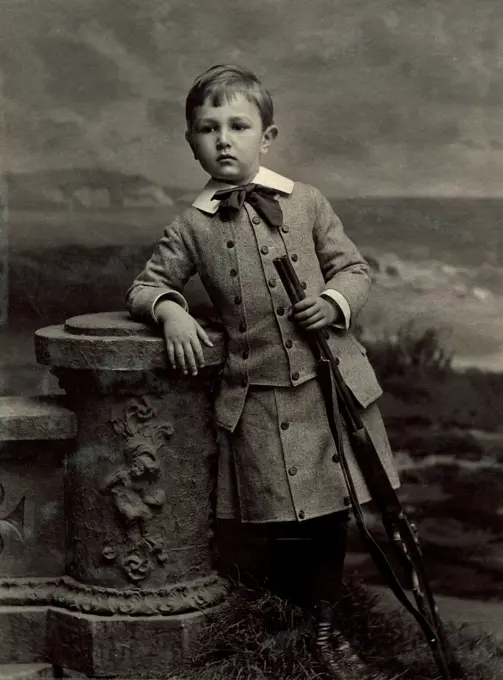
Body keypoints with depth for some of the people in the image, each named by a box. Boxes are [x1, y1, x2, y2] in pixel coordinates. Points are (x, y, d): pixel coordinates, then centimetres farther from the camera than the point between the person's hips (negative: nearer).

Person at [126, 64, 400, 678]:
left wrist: (335, 301, -12)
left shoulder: (306, 203, 3)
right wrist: (170, 312, -11)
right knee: (288, 525, 2)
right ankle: (315, 623, 26)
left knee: (330, 515, 9)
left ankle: (325, 626, 30)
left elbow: (353, 268, 8)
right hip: (258, 399, -1)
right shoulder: (191, 228, 2)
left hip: (330, 380, 1)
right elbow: (147, 285, 10)